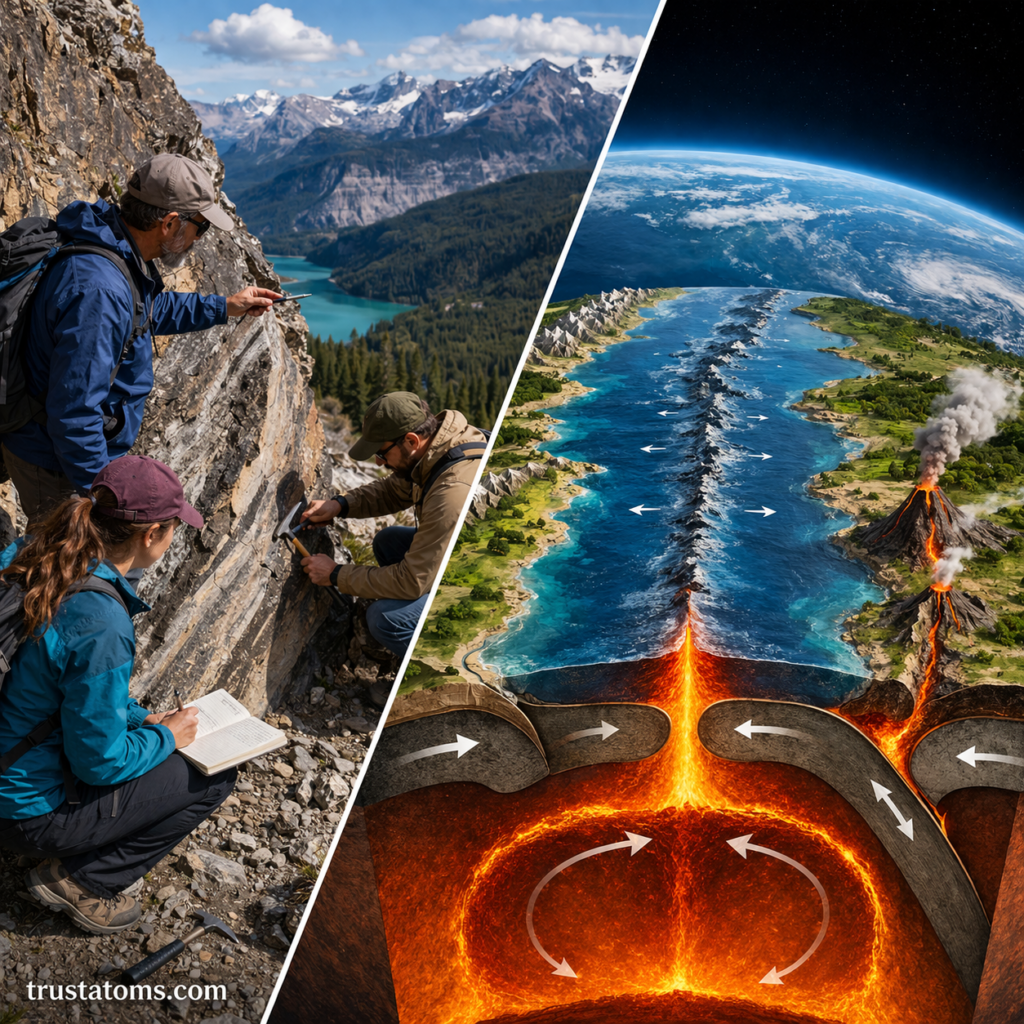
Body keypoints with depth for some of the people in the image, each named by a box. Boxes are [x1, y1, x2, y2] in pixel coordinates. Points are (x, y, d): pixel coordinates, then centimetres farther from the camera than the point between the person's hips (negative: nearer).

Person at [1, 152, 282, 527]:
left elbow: (149, 310, 21)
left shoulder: (116, 247, -2)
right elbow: (73, 412, -33)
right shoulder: (98, 291, -35)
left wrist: (224, 307, 16)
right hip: (57, 468, -9)